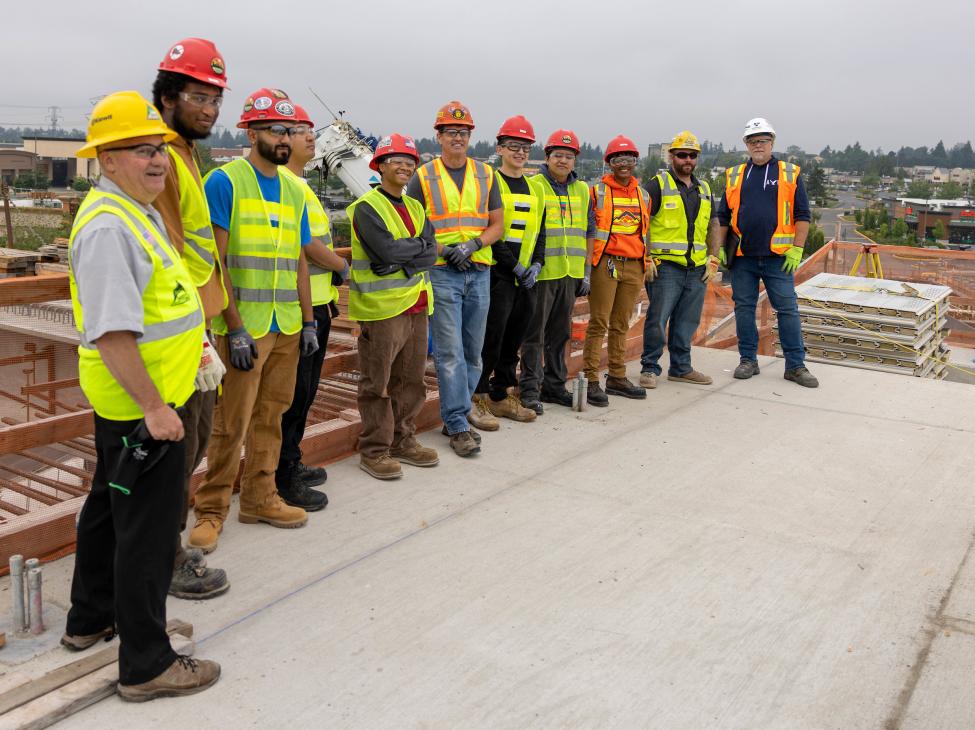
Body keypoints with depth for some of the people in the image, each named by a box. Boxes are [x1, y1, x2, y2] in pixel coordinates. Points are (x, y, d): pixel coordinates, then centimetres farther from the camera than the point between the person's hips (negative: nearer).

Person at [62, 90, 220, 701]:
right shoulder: (107, 226, -22)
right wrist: (152, 405, -25)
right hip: (140, 403, -11)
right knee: (148, 530, 0)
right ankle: (146, 664, 14)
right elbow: (111, 331, -27)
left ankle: (91, 620, 43)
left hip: (134, 399, 11)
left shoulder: (138, 211, 12)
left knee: (111, 507, 23)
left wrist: (193, 339, 24)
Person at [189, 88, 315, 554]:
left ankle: (259, 498, 26)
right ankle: (211, 510, 11)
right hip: (245, 327, -6)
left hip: (287, 327, 7)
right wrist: (234, 327, -16)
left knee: (270, 417, 14)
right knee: (232, 423, -3)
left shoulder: (294, 190, 14)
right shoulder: (225, 181, -6)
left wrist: (308, 321, 13)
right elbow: (215, 259, -12)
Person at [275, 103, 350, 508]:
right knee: (294, 392, -3)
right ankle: (284, 479, 6)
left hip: (317, 303, 10)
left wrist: (331, 289, 16)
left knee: (305, 390, 17)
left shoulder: (300, 183, 19)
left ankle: (291, 464, 29)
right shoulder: (282, 183, -15)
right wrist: (342, 267, -4)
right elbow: (308, 244, -20)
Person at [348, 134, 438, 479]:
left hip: (416, 306, 7)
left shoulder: (415, 207, 16)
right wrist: (419, 244, -6)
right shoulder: (367, 207, -7)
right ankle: (374, 451, 10)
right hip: (381, 307, -7)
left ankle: (403, 441, 27)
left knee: (411, 379, 14)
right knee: (378, 383, 0)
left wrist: (401, 263, -13)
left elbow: (431, 253, 2)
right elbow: (386, 249, -21)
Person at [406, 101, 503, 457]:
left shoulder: (485, 174, 11)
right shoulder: (423, 177, 2)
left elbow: (496, 224, 10)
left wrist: (473, 244, -9)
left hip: (479, 271, 4)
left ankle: (461, 406, 29)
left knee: (473, 349, 12)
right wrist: (442, 250, -14)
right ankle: (457, 425, -3)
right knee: (450, 351, -7)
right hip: (441, 273, -4)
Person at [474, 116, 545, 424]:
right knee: (491, 337, -5)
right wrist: (512, 263, -15)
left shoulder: (535, 189, 16)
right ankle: (478, 398, 6)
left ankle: (503, 395, 22)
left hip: (526, 276, 7)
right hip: (497, 273, -7)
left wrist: (536, 263, 1)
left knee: (514, 339, 11)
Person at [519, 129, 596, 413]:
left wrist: (587, 271, 13)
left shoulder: (582, 190, 14)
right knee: (534, 334, -3)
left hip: (570, 274, 6)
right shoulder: (532, 186, -4)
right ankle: (530, 389, 3)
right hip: (541, 272, -6)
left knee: (560, 334, 12)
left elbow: (588, 232, 18)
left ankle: (555, 385, 22)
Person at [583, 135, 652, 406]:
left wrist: (648, 261, 17)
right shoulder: (597, 191, 0)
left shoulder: (643, 194, 16)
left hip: (634, 266, 5)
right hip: (605, 264, -5)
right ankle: (590, 380, -2)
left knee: (621, 324, 11)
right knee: (599, 323, -6)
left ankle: (617, 377, 19)